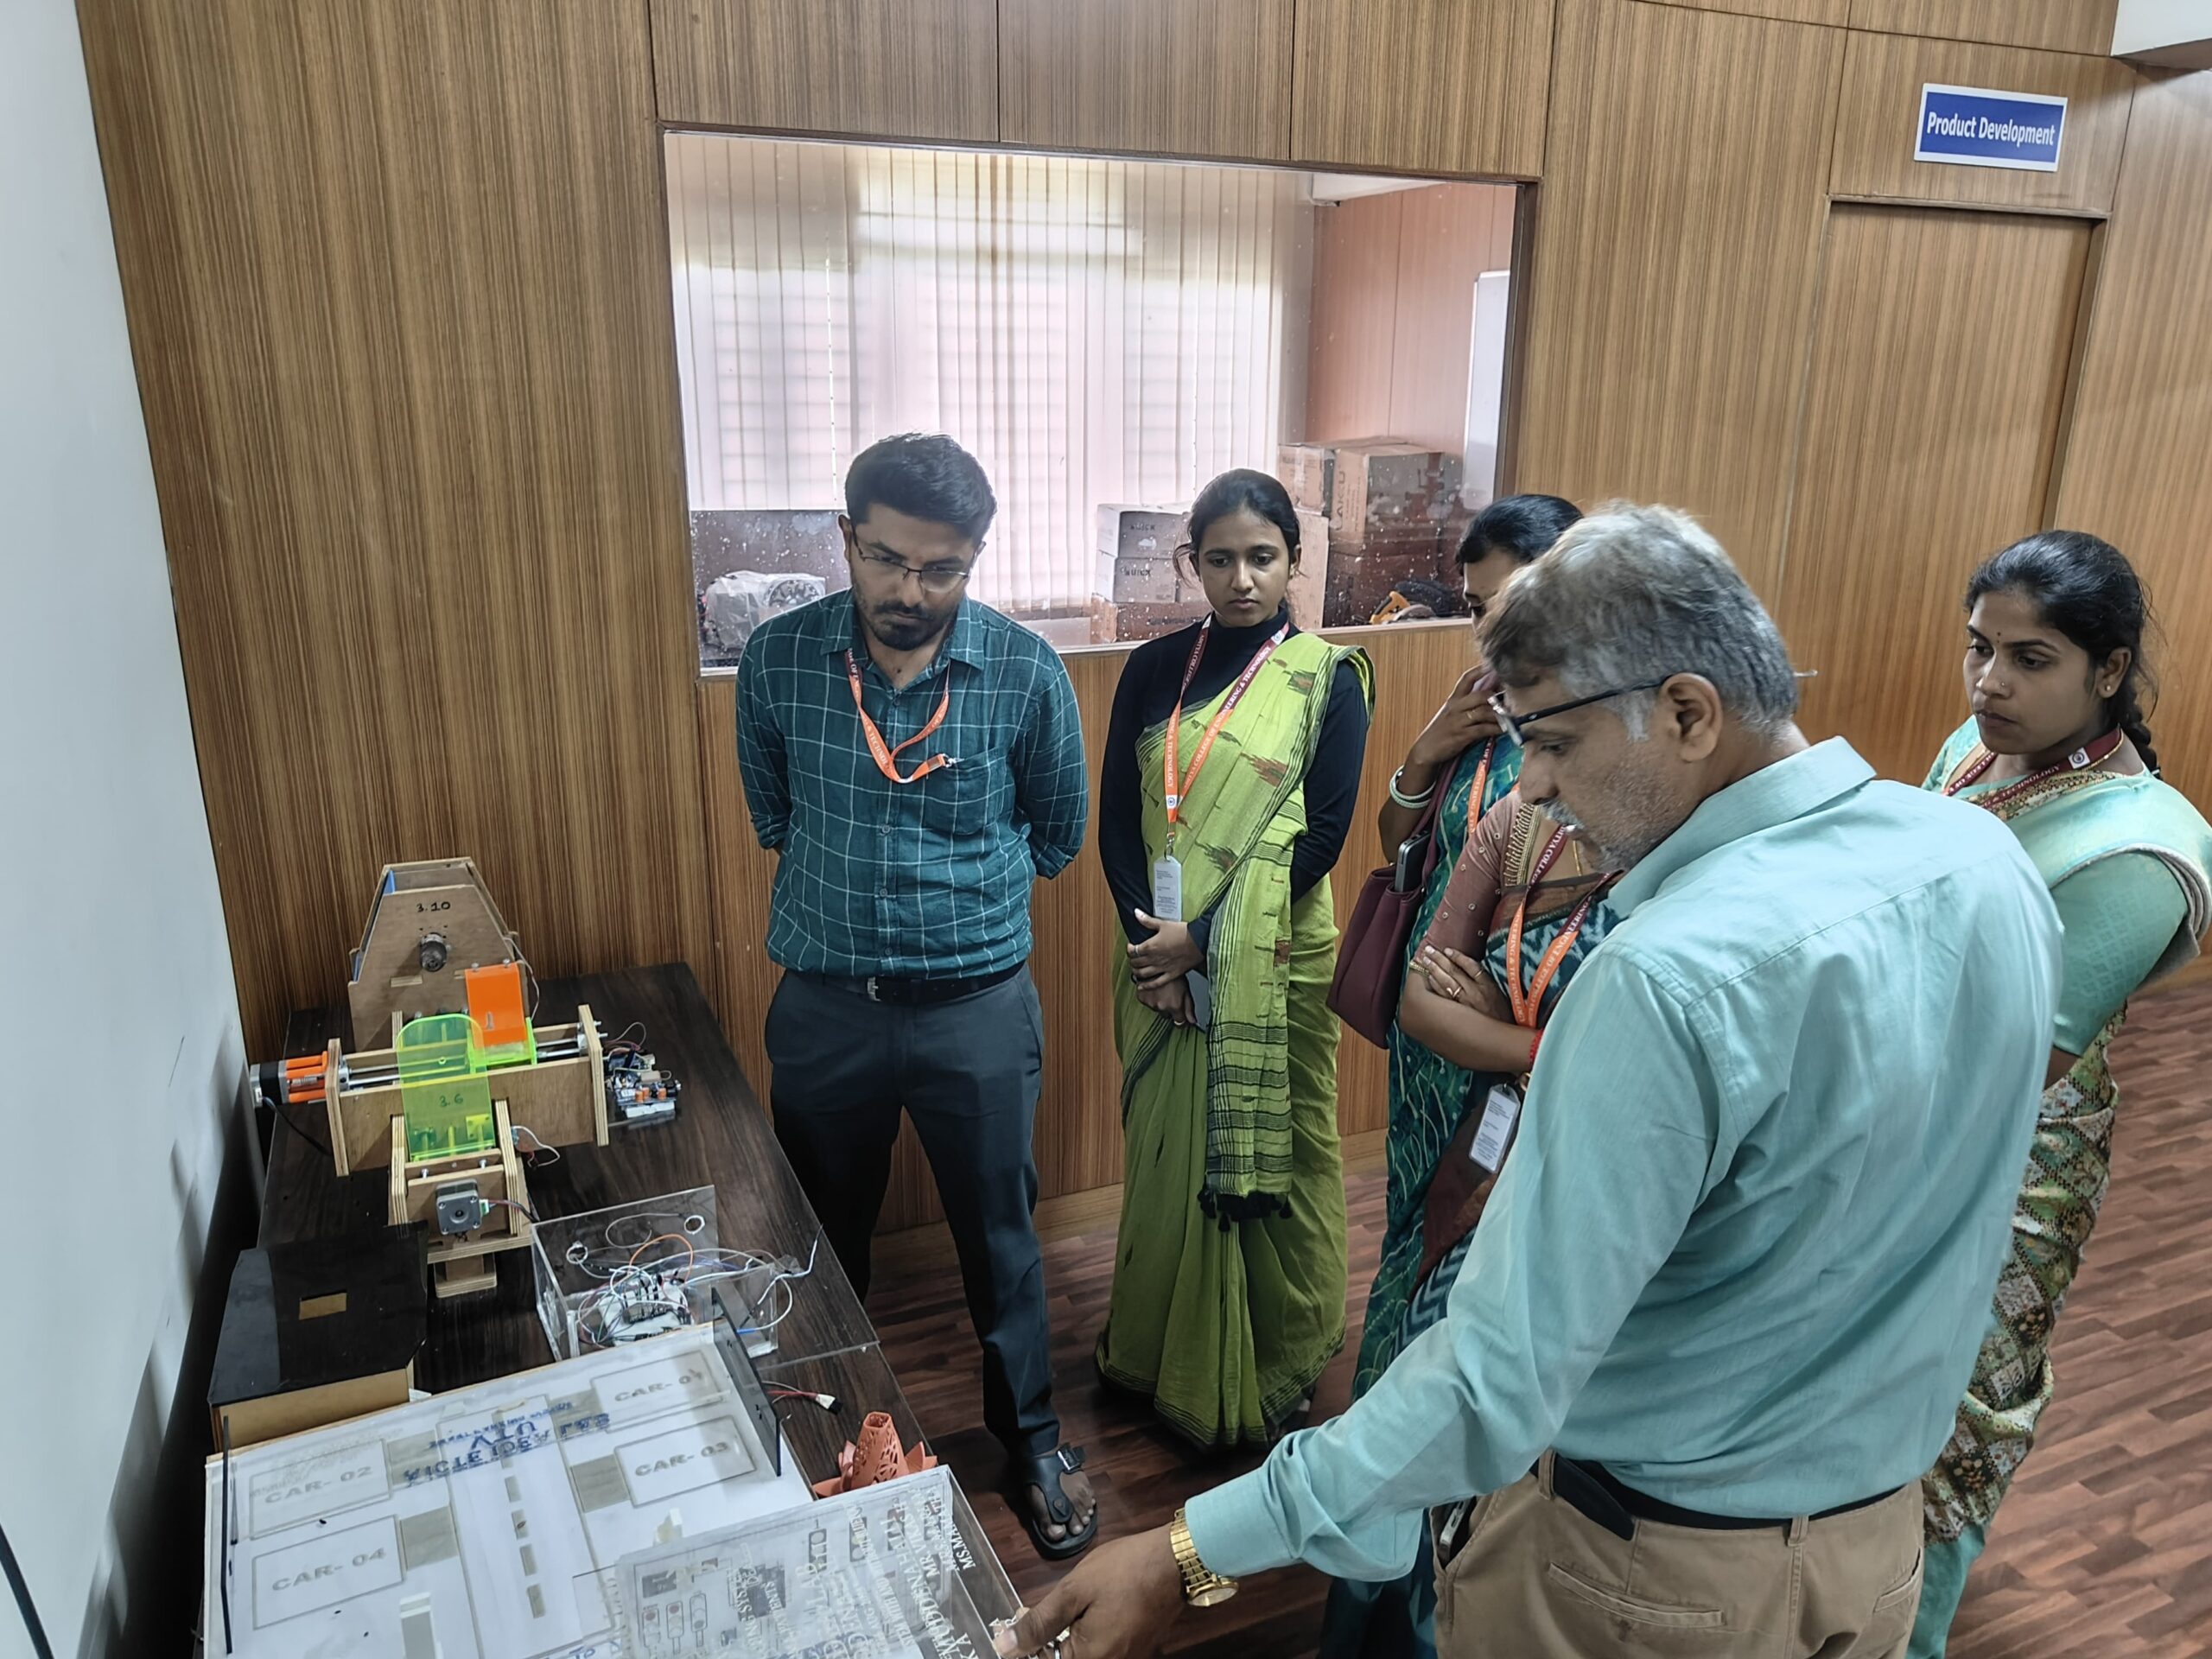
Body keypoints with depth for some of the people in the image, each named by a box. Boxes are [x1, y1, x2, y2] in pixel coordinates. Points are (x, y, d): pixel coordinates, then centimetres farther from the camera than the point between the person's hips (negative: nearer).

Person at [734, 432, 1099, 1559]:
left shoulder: (1026, 672, -11)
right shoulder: (777, 657, -8)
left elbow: (1057, 832, 4)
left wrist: (964, 894, 4)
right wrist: (848, 884, 6)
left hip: (978, 1006, -1)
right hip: (825, 1004, 2)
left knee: (998, 1235, 16)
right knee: (822, 1241, 20)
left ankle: (1030, 1433, 39)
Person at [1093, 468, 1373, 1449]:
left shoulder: (1328, 679, -4)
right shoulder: (1152, 671, 4)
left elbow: (1323, 835, -10)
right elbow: (1116, 822, 2)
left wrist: (1206, 938, -15)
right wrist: (1148, 940, -11)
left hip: (1274, 968, -3)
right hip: (1161, 966, 3)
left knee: (1269, 1160, 8)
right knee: (1165, 1155, 14)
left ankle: (1277, 1368, 30)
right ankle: (1162, 1355, 36)